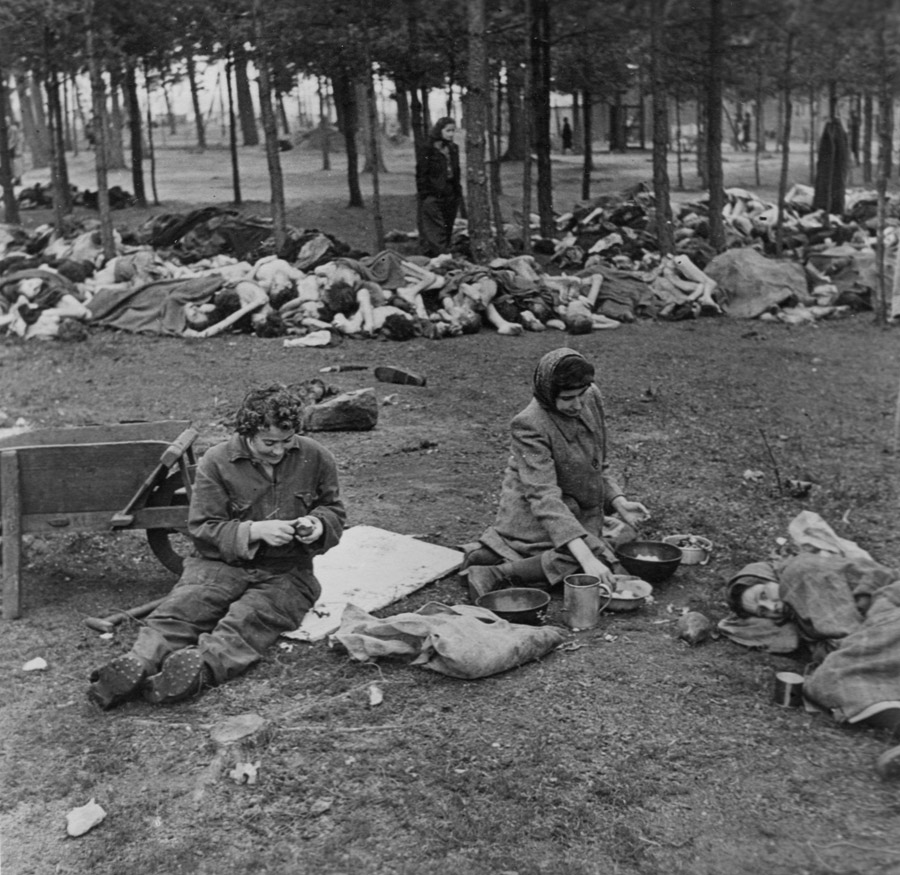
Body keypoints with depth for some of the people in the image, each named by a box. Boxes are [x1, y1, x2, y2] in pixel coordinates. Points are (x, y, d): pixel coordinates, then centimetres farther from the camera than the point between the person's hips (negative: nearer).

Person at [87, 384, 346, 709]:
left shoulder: (316, 458, 1)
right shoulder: (216, 462, -4)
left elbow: (334, 512, 14)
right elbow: (202, 528, -3)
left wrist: (318, 524, -10)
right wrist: (254, 530, -18)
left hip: (286, 572, 0)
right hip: (222, 563, 1)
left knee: (250, 619, -33)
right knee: (182, 606, -29)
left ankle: (201, 666, -57)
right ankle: (139, 664, -51)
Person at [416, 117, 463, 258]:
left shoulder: (453, 149, 13)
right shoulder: (429, 150, -7)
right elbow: (421, 173, -7)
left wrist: (458, 192, 16)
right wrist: (424, 194, -11)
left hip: (450, 196, 7)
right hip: (433, 196, -7)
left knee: (448, 228, 10)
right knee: (435, 230, -11)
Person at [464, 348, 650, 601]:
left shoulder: (592, 398, -3)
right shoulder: (529, 426, -25)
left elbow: (598, 465, 12)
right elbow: (545, 498, -34)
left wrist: (619, 502, -7)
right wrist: (586, 557, -43)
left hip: (579, 512, 9)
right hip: (532, 514, -9)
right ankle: (497, 575, -24)